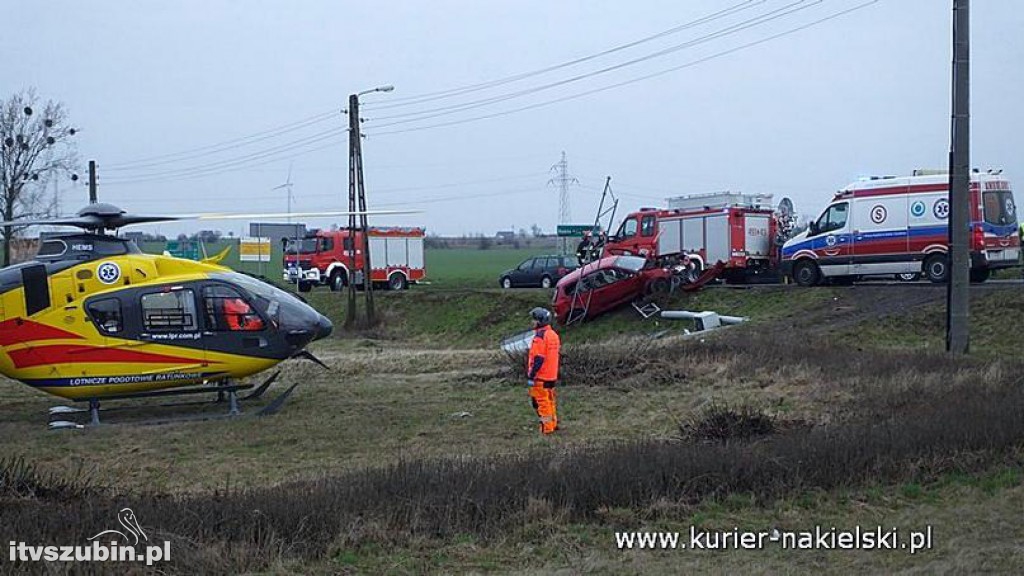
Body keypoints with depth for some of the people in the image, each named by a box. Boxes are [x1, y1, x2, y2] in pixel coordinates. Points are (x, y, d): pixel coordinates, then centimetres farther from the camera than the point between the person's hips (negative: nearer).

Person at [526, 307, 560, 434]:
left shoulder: (540, 337, -19)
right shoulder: (553, 334, 9)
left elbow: (538, 359, -22)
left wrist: (530, 376, -19)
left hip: (541, 377, -9)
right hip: (552, 376, 9)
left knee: (541, 402, -1)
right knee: (550, 400, 19)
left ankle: (546, 428, 1)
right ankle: (553, 423, 27)